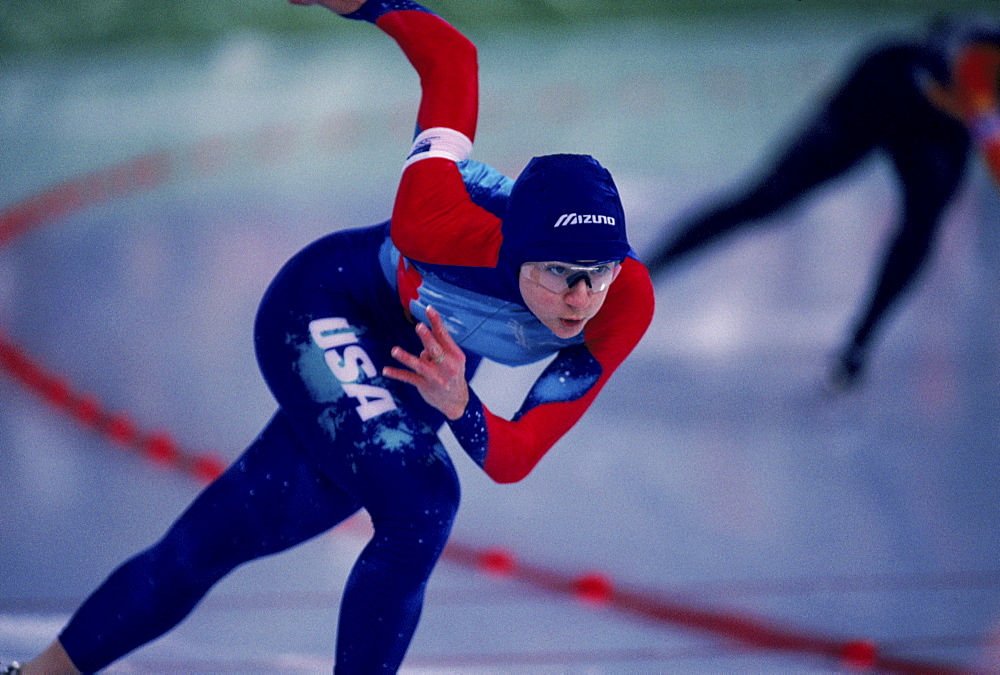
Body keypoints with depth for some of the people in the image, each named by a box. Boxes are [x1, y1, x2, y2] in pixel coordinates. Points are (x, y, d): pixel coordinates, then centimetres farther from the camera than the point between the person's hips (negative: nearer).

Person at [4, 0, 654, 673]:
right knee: (421, 506, -27)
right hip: (323, 312, -4)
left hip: (428, 365, 4)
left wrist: (457, 405, -50)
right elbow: (451, 56, -26)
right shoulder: (439, 226, -41)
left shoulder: (627, 307, -32)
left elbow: (512, 461, -29)